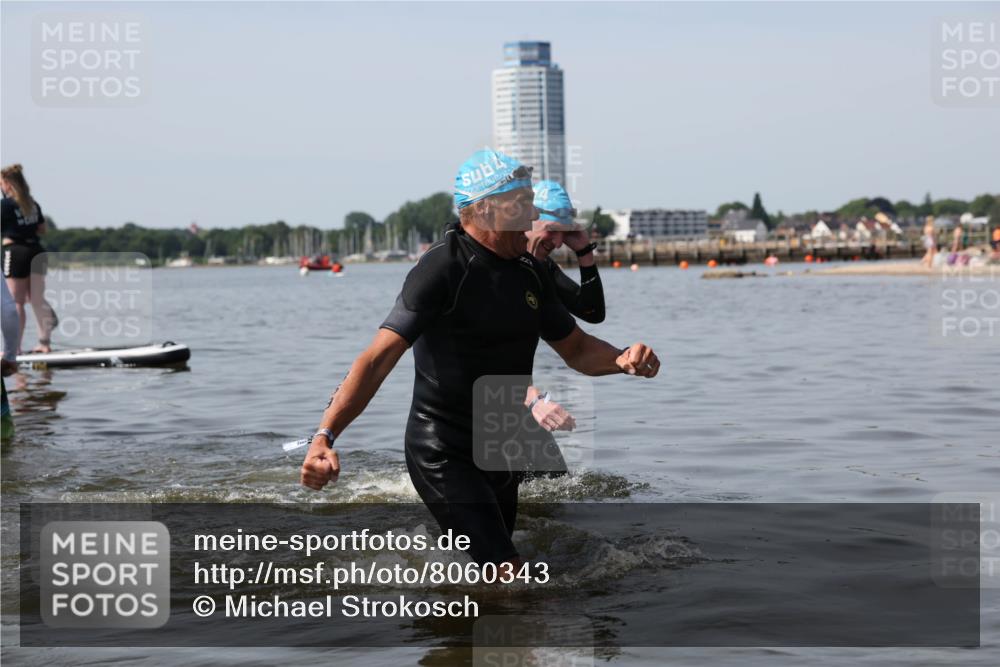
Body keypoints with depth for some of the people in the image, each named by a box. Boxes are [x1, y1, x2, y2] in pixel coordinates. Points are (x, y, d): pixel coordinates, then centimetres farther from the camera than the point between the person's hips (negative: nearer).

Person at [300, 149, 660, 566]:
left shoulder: (529, 272, 6)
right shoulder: (443, 268, -18)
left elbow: (577, 349, 14)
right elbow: (379, 357, -26)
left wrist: (623, 359, -9)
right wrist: (324, 436, -38)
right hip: (444, 454, -8)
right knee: (510, 575, -19)